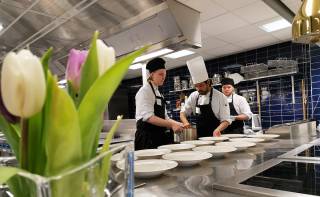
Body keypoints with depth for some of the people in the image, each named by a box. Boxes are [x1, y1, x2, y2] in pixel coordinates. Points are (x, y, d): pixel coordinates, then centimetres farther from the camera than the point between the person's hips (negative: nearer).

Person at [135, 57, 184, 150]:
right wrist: (171, 124, -24)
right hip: (147, 136, -8)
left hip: (159, 136, 8)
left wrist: (176, 124, 0)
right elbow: (148, 117, -21)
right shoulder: (145, 91, -9)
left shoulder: (158, 93, 16)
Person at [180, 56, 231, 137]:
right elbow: (183, 112, 11)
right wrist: (185, 122, -9)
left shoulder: (220, 97, -8)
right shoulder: (193, 96, 3)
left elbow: (226, 120, -8)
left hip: (214, 137, -3)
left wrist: (218, 130, -26)